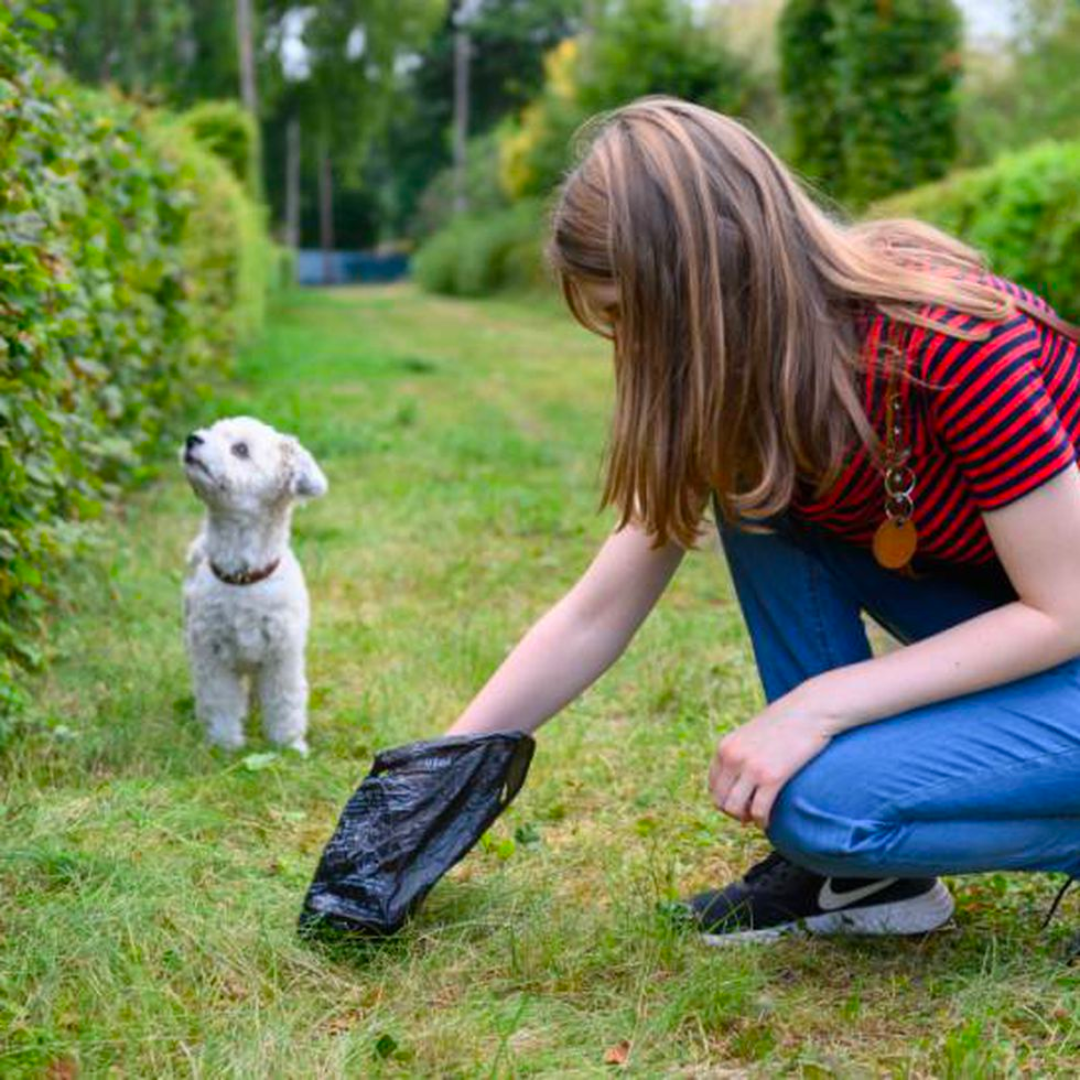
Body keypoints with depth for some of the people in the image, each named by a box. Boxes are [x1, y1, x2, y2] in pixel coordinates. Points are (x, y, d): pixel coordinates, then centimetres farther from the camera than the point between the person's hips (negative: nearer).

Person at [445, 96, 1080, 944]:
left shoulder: (955, 342, -30)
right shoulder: (743, 388, -7)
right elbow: (595, 617, -3)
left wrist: (816, 705, -27)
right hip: (1007, 628, 8)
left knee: (827, 801, -27)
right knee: (754, 489, -10)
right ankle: (858, 865, -4)